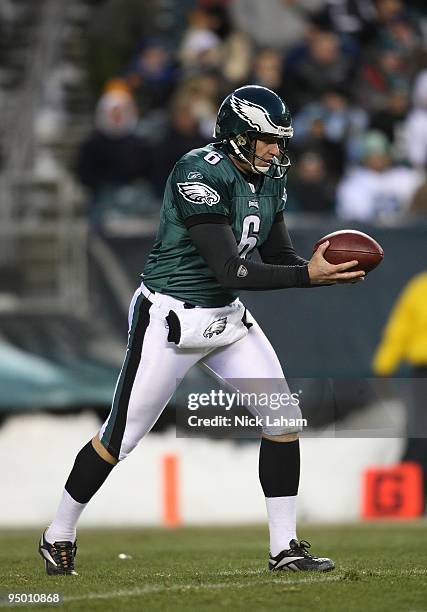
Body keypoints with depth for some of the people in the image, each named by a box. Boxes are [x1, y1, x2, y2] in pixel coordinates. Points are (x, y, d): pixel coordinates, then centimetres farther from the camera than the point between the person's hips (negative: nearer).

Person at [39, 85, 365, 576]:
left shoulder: (268, 179, 3)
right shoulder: (200, 175, -24)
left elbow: (279, 256, 7)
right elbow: (230, 269, -28)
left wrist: (325, 268, -14)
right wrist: (308, 275, -30)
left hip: (225, 316, 8)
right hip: (170, 318, -8)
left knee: (284, 418, -1)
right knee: (121, 435, 0)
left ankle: (285, 549, 6)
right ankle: (58, 536, 19)